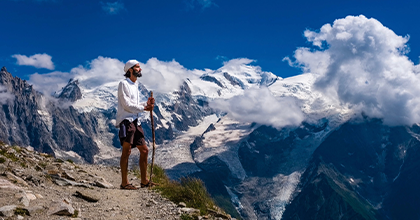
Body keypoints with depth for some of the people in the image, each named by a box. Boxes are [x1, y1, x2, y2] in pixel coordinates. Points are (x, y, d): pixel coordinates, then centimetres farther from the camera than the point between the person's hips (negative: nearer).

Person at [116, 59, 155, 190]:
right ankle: (124, 183, -6)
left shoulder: (135, 86, 23)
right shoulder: (124, 84, -5)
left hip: (136, 121, 9)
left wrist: (146, 104, 5)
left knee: (144, 150, 7)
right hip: (126, 121, -9)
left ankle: (144, 181, 15)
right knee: (127, 151, -10)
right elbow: (127, 105, -13)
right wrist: (144, 108, -8)